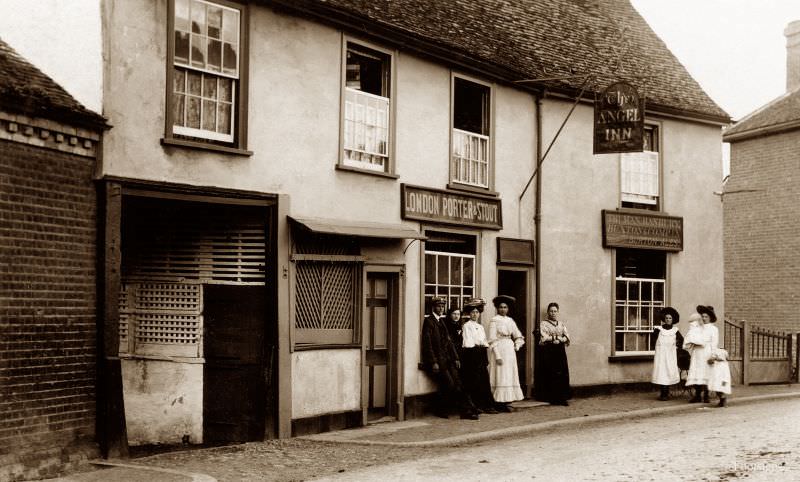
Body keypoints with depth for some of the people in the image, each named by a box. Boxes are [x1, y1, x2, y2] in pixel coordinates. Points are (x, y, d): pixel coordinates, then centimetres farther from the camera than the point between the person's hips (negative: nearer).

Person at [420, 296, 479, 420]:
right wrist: (433, 363, -16)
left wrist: (455, 358, 10)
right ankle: (440, 410, -4)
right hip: (436, 359, -7)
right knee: (448, 383, -18)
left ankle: (467, 410, -13)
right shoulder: (428, 321, -4)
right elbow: (427, 343, -10)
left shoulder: (442, 321, 20)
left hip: (447, 358, 7)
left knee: (457, 383, -9)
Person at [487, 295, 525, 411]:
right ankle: (500, 403, -3)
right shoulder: (494, 320, -6)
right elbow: (492, 340, -11)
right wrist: (497, 356, -16)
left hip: (510, 350, 6)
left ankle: (506, 401, 11)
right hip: (499, 349, -6)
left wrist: (517, 346, 2)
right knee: (500, 376, -6)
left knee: (510, 375, 6)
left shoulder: (510, 320, 11)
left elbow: (518, 336, 19)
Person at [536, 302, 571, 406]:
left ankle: (562, 398, -2)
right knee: (550, 375, -8)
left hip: (560, 351, 4)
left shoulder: (561, 324, 18)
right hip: (548, 351, -4)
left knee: (562, 374, -4)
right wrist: (559, 337, -4)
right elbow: (544, 338, -9)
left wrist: (554, 338, -8)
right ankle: (552, 398, -6)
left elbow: (567, 337, 7)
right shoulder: (543, 324, 4)